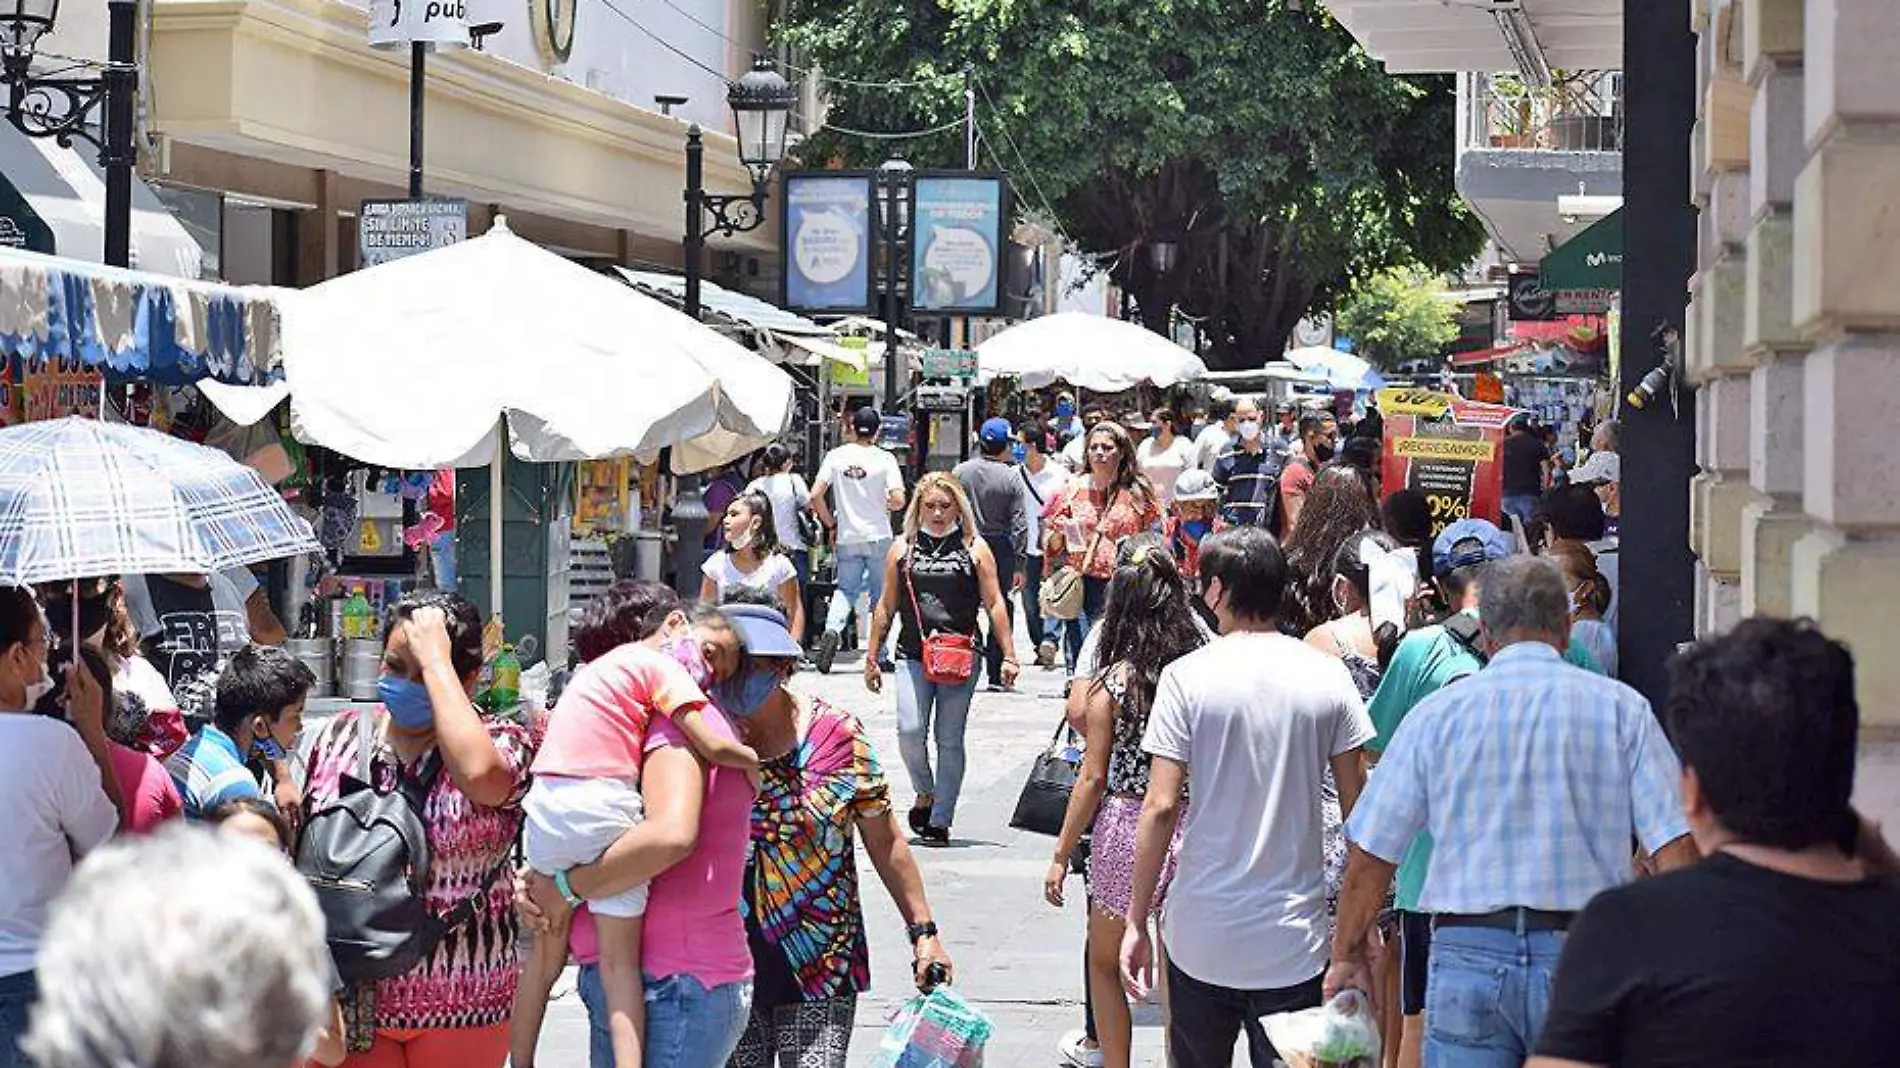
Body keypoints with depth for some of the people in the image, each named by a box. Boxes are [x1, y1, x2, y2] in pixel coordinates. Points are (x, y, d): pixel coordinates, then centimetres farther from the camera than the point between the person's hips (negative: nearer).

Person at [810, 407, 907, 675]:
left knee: (845, 589, 11)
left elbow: (815, 495, -5)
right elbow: (898, 500, -14)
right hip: (879, 537, -2)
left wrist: (830, 524, 9)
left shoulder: (836, 456, -1)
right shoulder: (885, 459, -7)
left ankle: (832, 630, -17)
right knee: (879, 595, 9)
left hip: (848, 538, 2)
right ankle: (876, 654, 10)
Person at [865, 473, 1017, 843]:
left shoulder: (975, 549, 5)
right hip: (913, 656, 1)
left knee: (949, 740, 1)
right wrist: (871, 658, 13)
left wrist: (1009, 656, 1)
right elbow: (887, 607, 14)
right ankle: (924, 794, 13)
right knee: (910, 731, -14)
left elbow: (994, 605, 6)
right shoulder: (903, 549, 10)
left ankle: (940, 822, 8)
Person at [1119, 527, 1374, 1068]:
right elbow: (1357, 806, 2)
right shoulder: (1327, 677, 0)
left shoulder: (1187, 677, -7)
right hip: (1295, 941, 1)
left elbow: (1161, 807, -10)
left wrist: (1137, 922, -2)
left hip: (1202, 936, -1)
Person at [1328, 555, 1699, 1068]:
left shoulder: (1437, 713, 5)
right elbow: (1676, 851, -3)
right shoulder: (1621, 708, 3)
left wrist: (1347, 955, 19)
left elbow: (1371, 854, 6)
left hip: (1467, 954, 0)